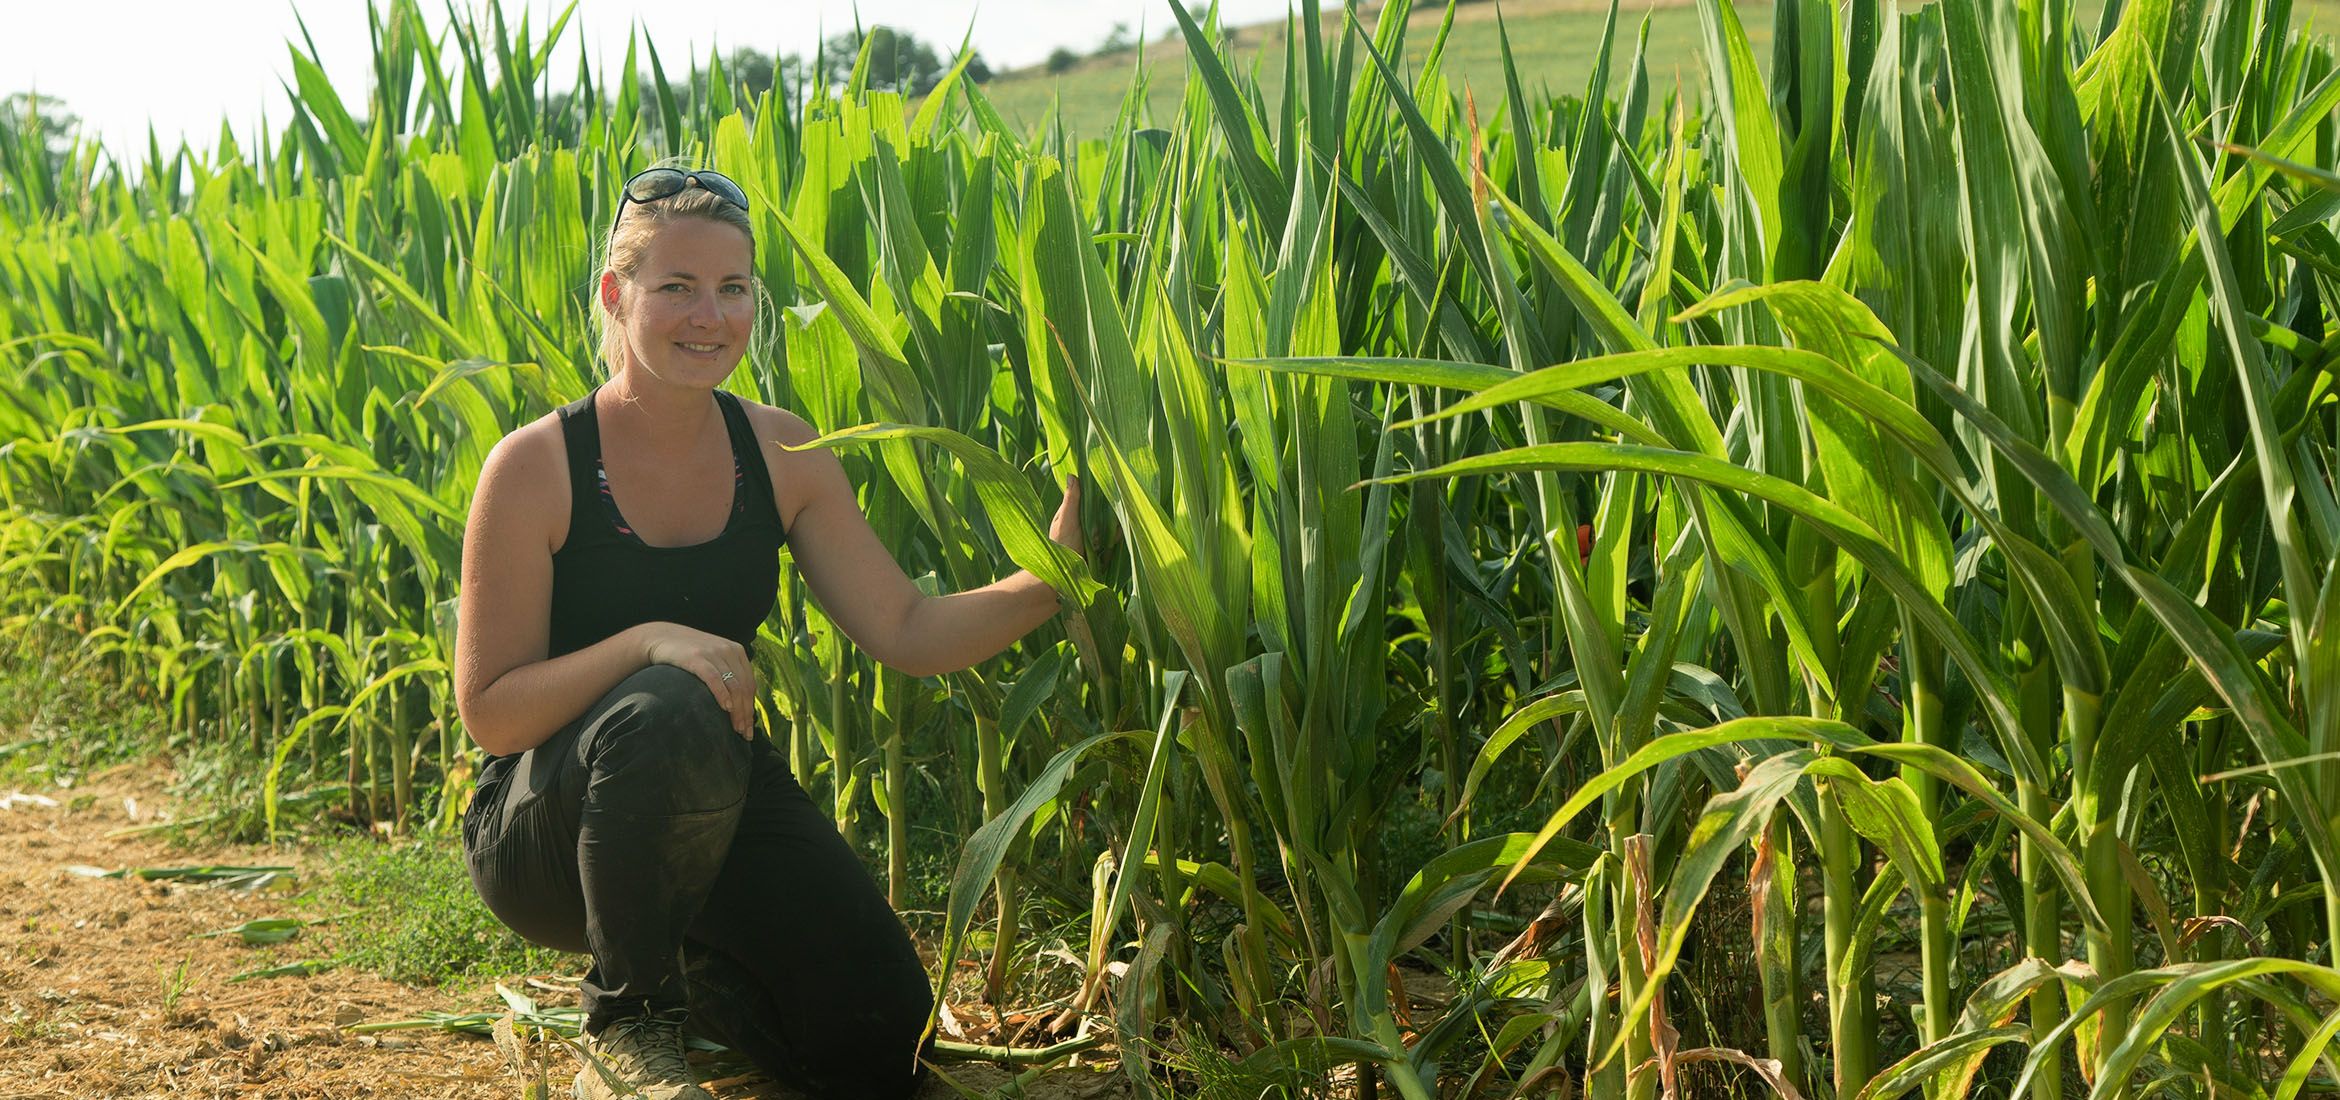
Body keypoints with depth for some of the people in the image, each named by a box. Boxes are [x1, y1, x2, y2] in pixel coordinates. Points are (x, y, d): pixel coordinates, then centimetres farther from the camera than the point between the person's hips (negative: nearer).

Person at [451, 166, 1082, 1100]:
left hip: (714, 801, 5)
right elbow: (489, 712, -17)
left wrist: (1048, 581, -19)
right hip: (544, 822, -4)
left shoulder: (780, 453, -2)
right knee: (671, 712, -39)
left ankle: (682, 965, 22)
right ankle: (625, 1017, -14)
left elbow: (906, 631, -4)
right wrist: (648, 643, -32)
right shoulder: (536, 467, -16)